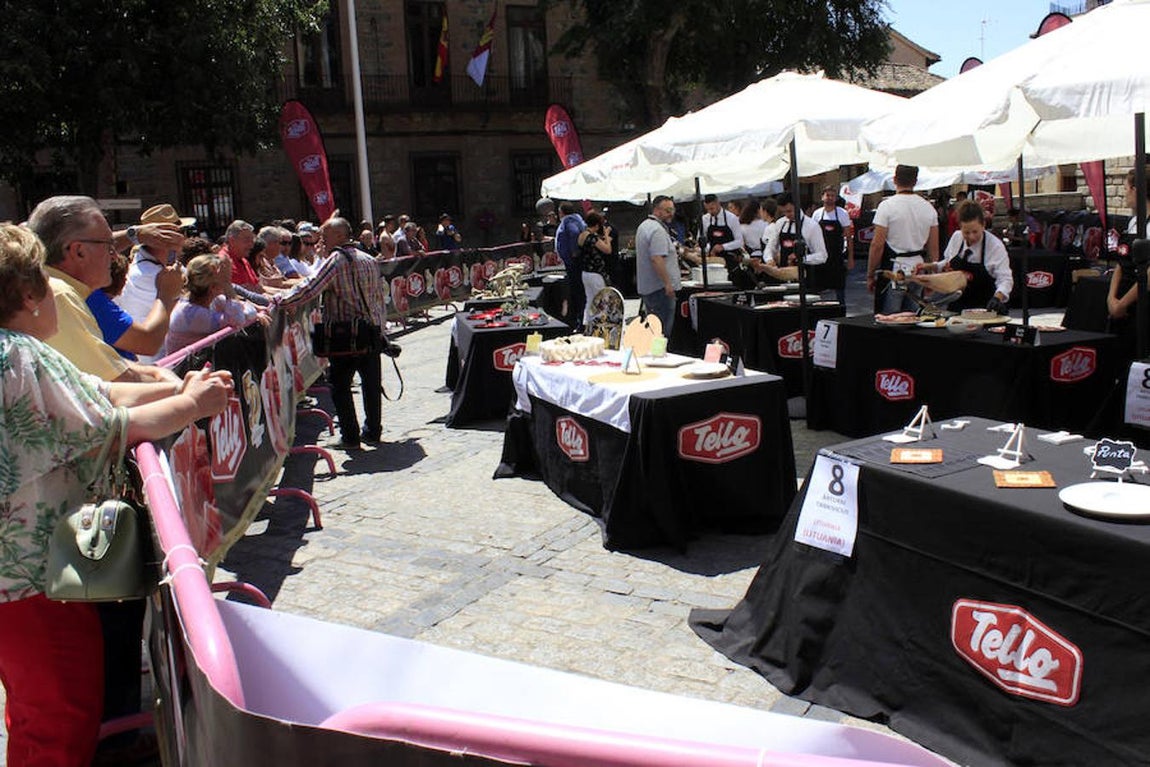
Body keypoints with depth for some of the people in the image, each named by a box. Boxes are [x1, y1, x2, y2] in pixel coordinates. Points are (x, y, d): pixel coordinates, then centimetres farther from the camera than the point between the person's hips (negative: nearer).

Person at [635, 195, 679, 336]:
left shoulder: (644, 225, 16)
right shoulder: (658, 230, -18)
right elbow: (657, 259, -26)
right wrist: (668, 283, -24)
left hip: (645, 287, 11)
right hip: (659, 288, -11)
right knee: (663, 331, -7)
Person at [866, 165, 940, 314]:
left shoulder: (887, 205, -9)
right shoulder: (928, 208, 7)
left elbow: (877, 245, -12)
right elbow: (934, 248, 9)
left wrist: (870, 275, -4)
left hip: (894, 269, -5)